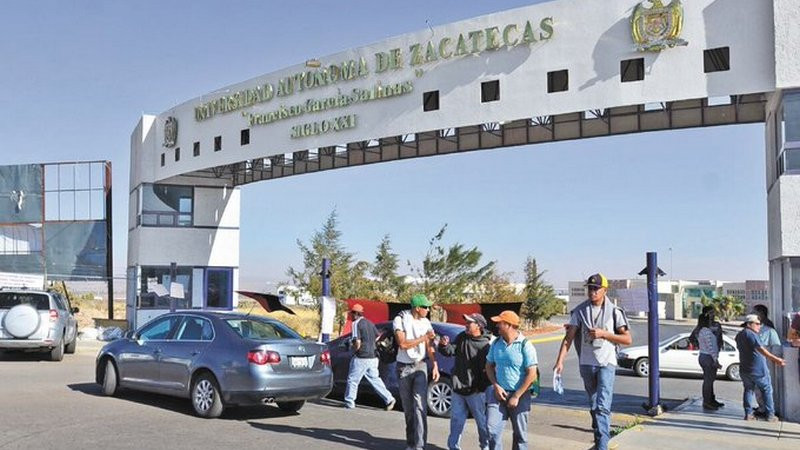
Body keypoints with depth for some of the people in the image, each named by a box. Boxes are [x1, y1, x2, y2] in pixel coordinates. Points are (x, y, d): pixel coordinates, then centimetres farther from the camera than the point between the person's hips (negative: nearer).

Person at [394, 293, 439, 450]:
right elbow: (402, 344, -19)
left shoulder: (425, 322, 3)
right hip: (404, 367, -1)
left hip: (420, 366, 1)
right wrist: (423, 338, -17)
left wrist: (435, 366, -3)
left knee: (420, 406, -13)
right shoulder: (400, 320, -9)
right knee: (408, 408, 8)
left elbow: (430, 346, 5)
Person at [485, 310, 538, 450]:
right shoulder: (496, 343, 3)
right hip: (499, 392, 4)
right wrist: (496, 386, -2)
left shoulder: (525, 345, -12)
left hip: (519, 395, -4)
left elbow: (531, 374, -14)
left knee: (520, 433, 8)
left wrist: (516, 396, -14)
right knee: (492, 428, -6)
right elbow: (489, 366, 14)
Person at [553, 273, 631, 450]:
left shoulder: (614, 311, -2)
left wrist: (603, 334, -14)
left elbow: (627, 339, -2)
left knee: (602, 406, -14)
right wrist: (560, 361, -12)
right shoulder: (580, 311, 3)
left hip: (606, 363, -3)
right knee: (593, 405, 16)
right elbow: (568, 337, -1)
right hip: (586, 363, 4)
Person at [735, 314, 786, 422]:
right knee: (767, 390, 5)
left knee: (748, 390, 14)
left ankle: (748, 414, 9)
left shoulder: (739, 335, 12)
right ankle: (770, 415, 4)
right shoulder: (751, 334, -15)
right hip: (757, 368, -7)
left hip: (744, 368, 7)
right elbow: (760, 349, -26)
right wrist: (775, 359, -35)